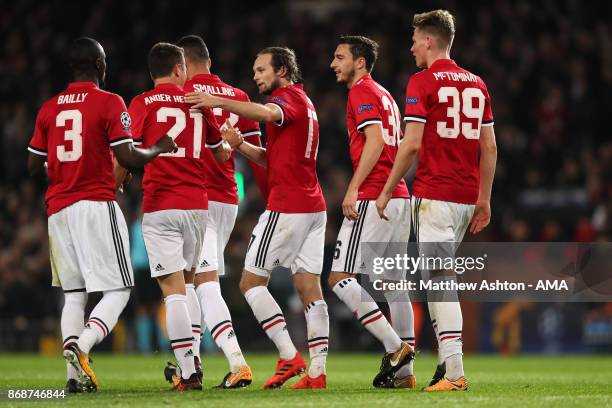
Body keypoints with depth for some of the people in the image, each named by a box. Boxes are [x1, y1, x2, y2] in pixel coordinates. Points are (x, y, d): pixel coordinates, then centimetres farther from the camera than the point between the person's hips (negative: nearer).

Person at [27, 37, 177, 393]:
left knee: (73, 294, 13)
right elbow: (128, 159, -12)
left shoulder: (49, 108, 9)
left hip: (58, 209, 5)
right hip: (97, 204, -5)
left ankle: (75, 375, 1)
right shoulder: (110, 103, -6)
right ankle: (82, 346, -24)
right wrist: (160, 149, 7)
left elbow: (34, 166, 12)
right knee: (118, 292, 0)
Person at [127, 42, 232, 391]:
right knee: (188, 283, 19)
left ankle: (189, 372, -12)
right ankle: (189, 362, 18)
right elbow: (221, 155, 22)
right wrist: (231, 144, 45)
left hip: (160, 206, -3)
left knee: (173, 287, -6)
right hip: (198, 204, 3)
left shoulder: (142, 104, -2)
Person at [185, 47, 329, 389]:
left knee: (252, 281, -2)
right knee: (310, 288, 4)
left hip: (287, 207, -9)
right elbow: (272, 158, 21)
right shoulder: (304, 103, 23)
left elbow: (268, 113, -32)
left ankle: (289, 356, -9)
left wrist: (220, 102, -36)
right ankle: (317, 371, -1)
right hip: (313, 207, 9)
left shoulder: (290, 97, -7)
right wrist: (241, 145, 5)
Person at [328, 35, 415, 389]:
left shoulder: (362, 92, -6)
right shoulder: (385, 96, 22)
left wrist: (354, 188, -22)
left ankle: (395, 347, -15)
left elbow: (375, 140, -19)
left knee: (341, 278, -9)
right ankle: (405, 371, 8)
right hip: (400, 197, 9)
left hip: (373, 198, -9)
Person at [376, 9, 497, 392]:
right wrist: (484, 199, 18)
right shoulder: (477, 84, 13)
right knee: (438, 277, 18)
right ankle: (447, 358, 15)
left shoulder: (423, 81, -7)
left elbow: (412, 144, -13)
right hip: (467, 196, 7)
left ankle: (454, 372, -16)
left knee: (440, 280, -9)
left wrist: (387, 190, -5)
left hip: (435, 194, -7)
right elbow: (489, 148, 13)